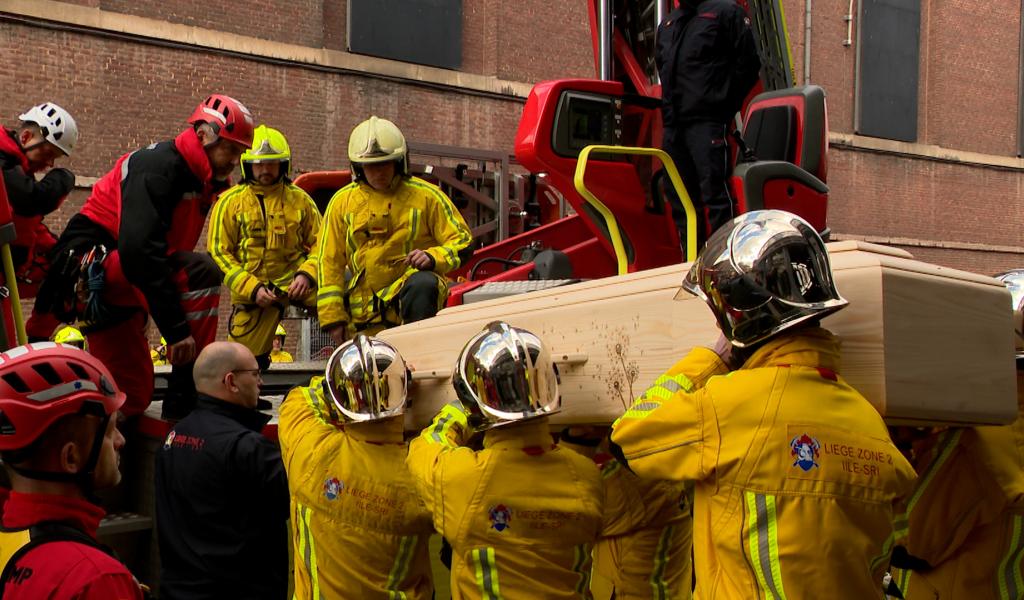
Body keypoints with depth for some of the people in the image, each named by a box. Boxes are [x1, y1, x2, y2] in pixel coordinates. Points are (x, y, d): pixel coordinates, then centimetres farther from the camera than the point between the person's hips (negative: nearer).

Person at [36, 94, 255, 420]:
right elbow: (139, 250, -31)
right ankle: (184, 402, -25)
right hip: (88, 266, -10)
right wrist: (177, 328, -32)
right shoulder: (159, 166, -19)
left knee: (132, 399, 9)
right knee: (201, 271, -29)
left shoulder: (197, 178, 11)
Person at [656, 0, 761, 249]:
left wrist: (725, 106, -4)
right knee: (680, 199, 8)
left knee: (714, 194, -12)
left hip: (707, 124, -7)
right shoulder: (667, 24, 22)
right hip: (672, 125, 7)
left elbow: (748, 62, -3)